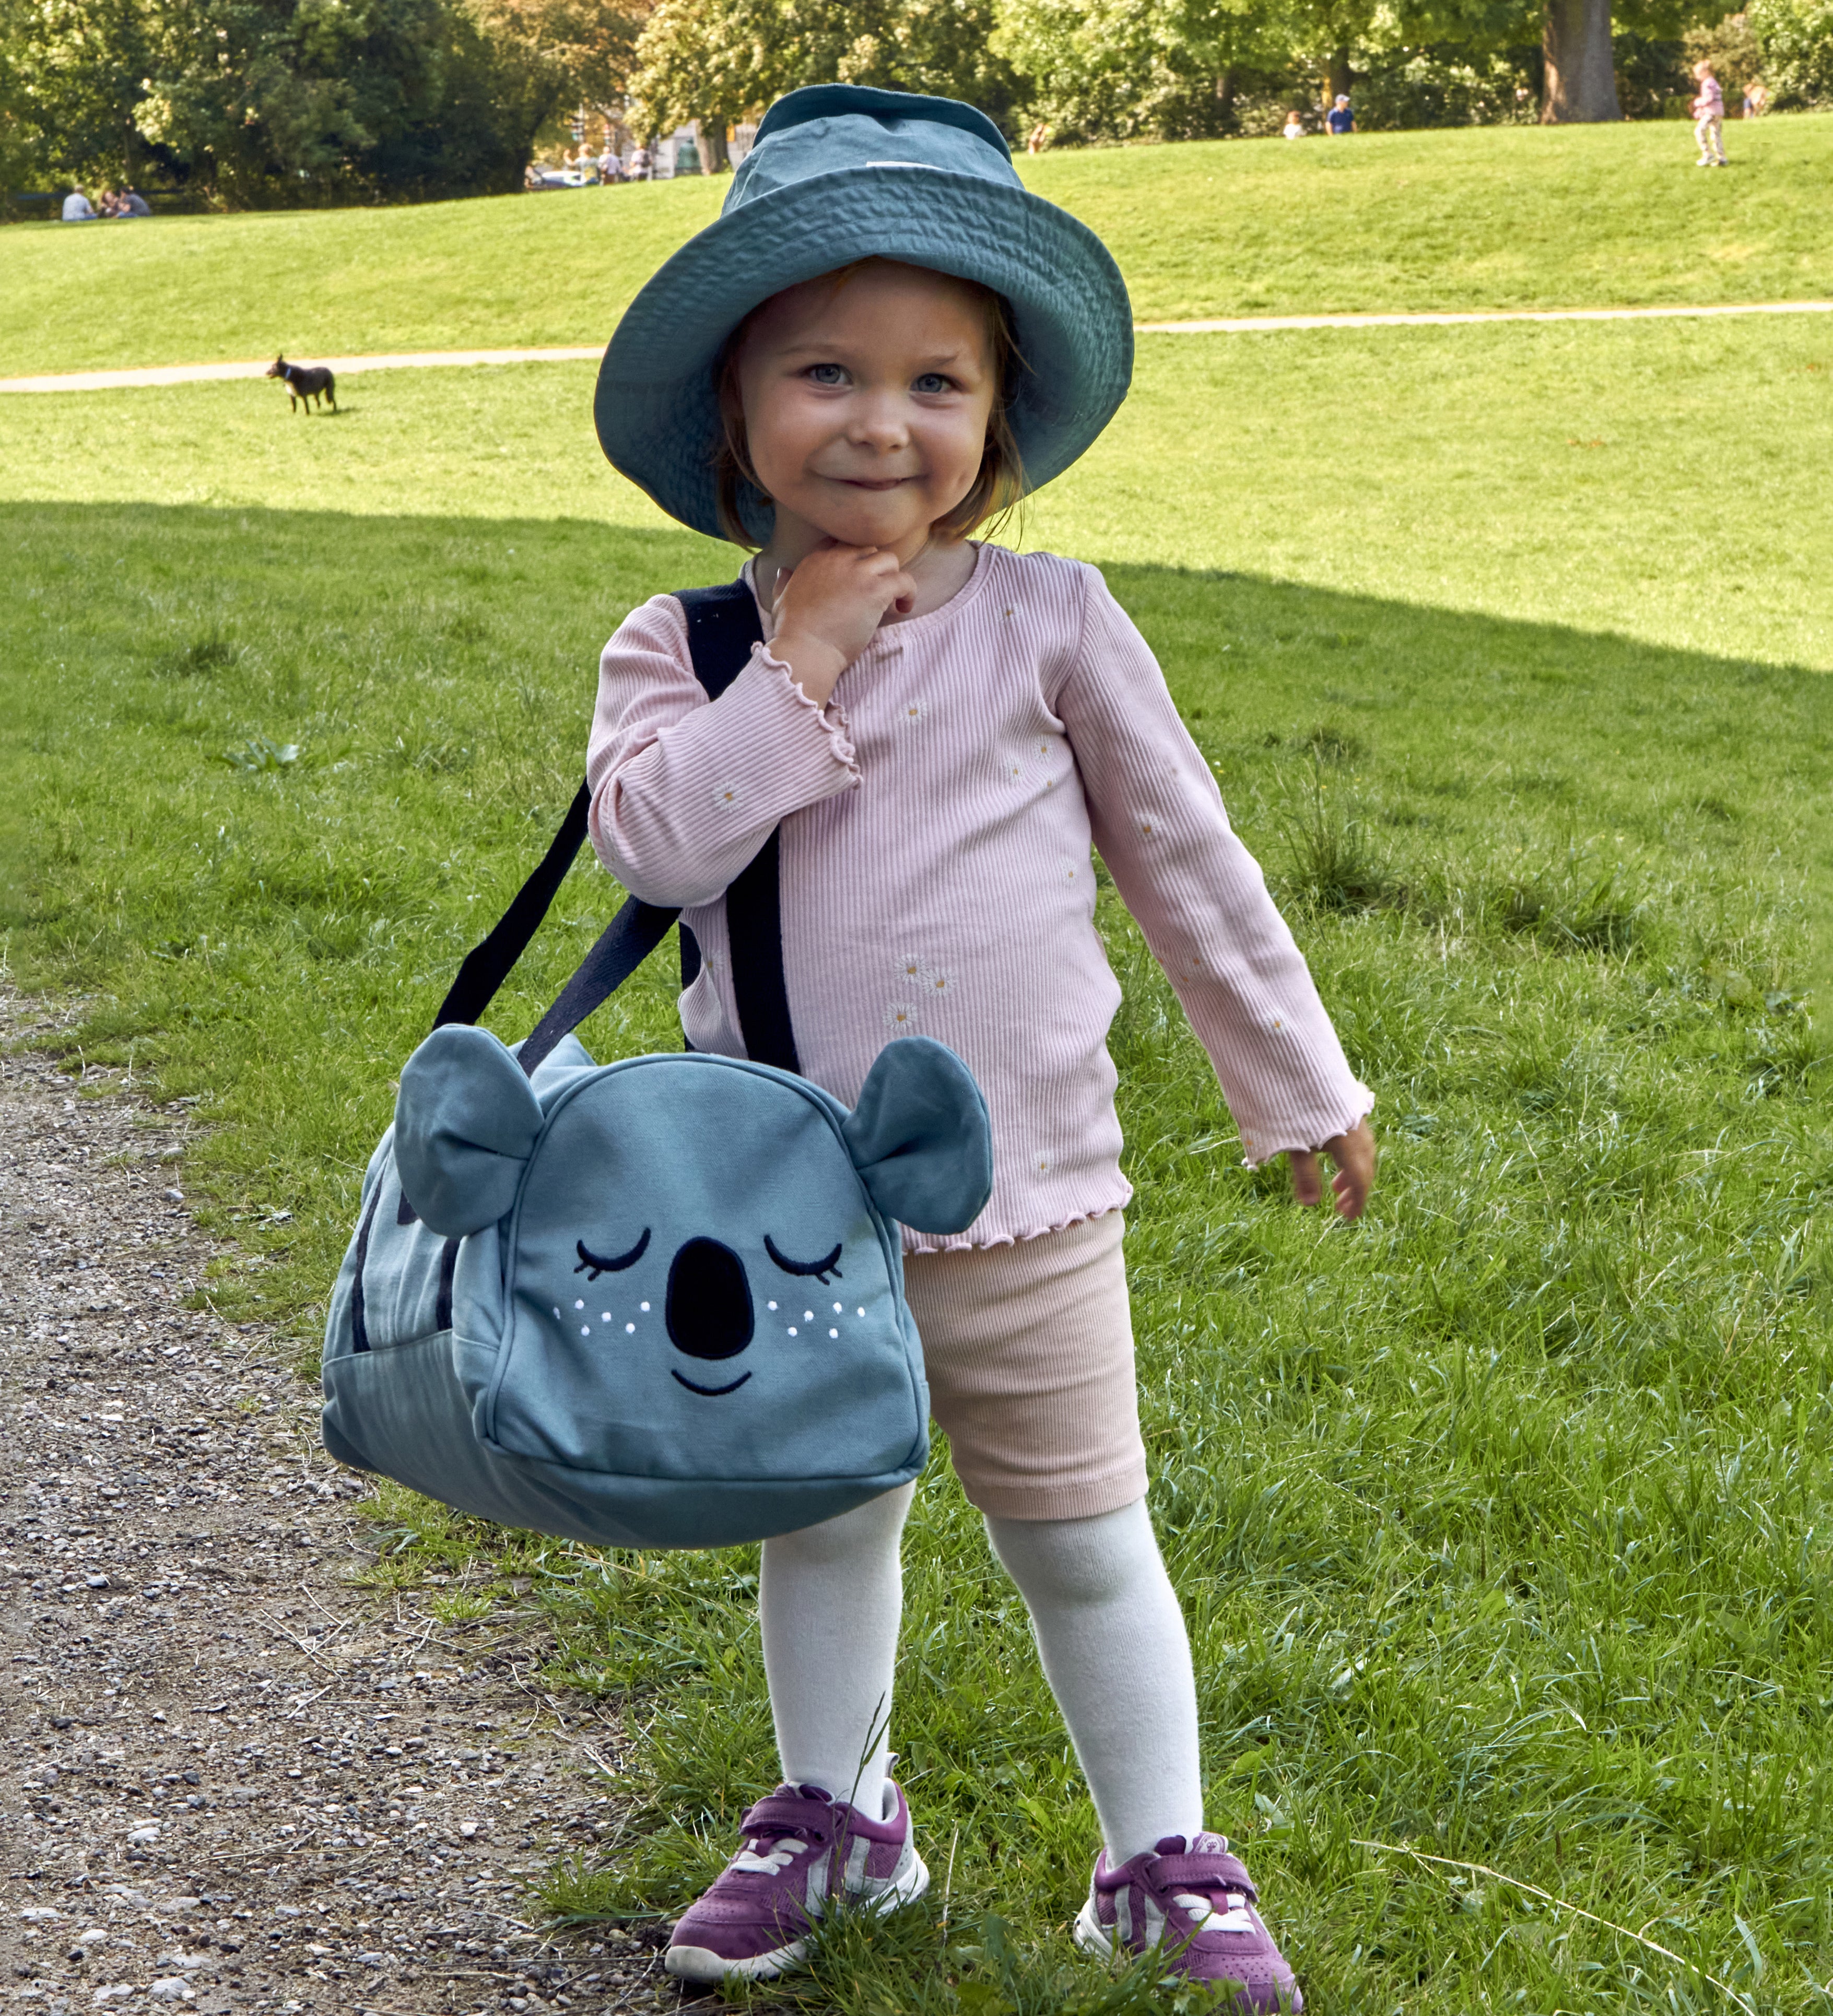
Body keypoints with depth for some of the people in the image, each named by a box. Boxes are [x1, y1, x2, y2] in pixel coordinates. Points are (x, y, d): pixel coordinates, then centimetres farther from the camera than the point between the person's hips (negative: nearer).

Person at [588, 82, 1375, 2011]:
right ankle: (832, 1813, 38)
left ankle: (1162, 1858, 25)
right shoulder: (680, 650, -2)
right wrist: (798, 667, -20)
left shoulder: (1048, 622, -4)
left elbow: (1187, 859, 4)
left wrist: (1296, 1087, 9)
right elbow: (656, 839, -20)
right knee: (823, 1520, 18)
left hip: (1023, 1194, -1)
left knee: (1080, 1540, 9)